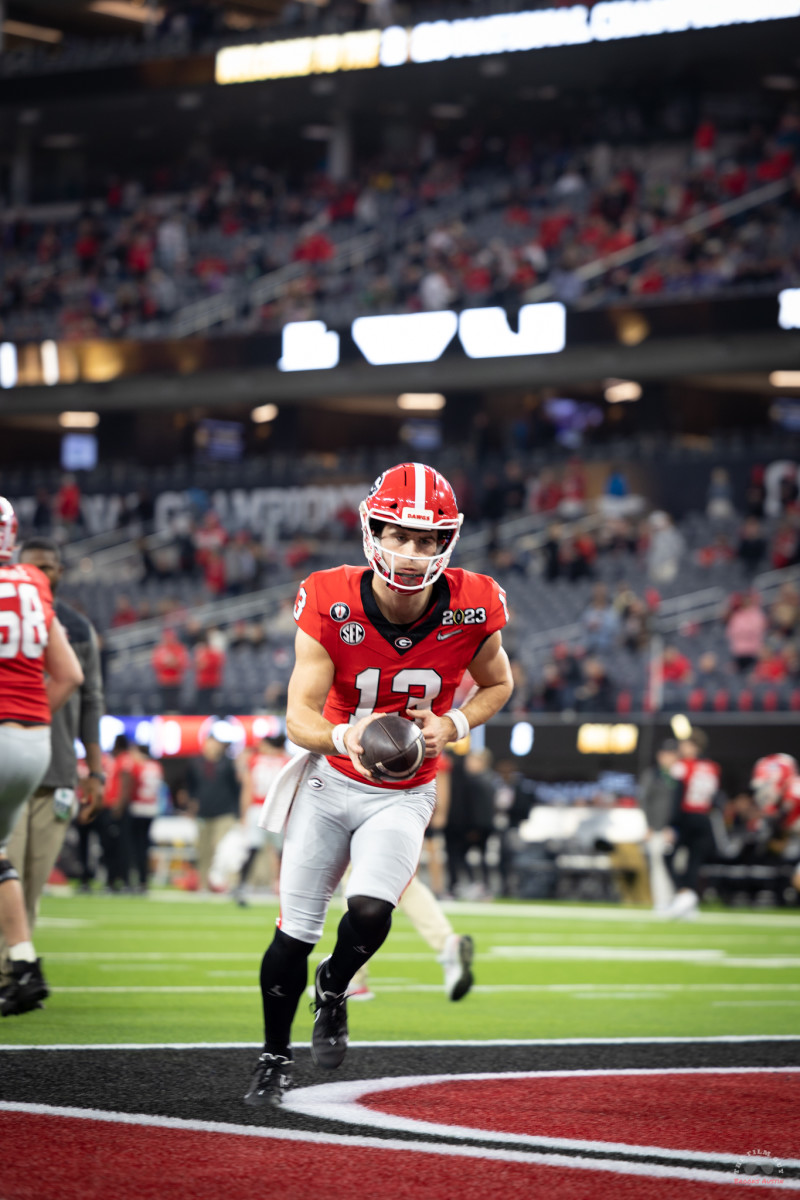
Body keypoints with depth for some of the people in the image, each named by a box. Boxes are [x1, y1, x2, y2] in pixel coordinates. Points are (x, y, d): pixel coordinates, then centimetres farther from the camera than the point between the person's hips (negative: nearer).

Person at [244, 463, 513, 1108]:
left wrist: (453, 726, -17)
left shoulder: (471, 609, -18)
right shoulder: (331, 603, -21)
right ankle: (275, 1057, 28)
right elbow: (300, 715, -21)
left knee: (370, 912, -22)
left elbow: (497, 683, 3)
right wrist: (343, 737, -43)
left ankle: (333, 991, 13)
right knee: (296, 932, 2)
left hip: (402, 796, 0)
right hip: (330, 783, 0)